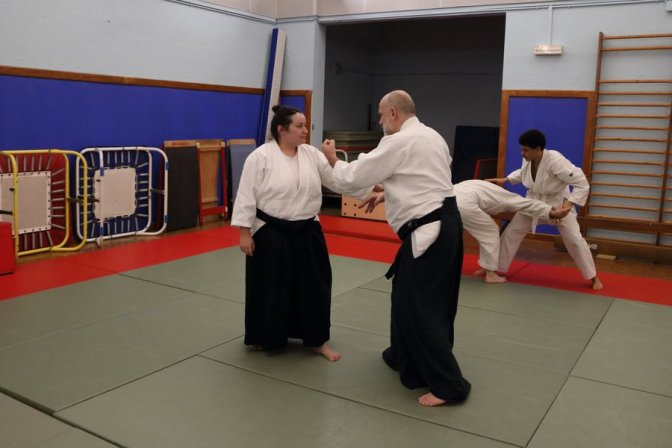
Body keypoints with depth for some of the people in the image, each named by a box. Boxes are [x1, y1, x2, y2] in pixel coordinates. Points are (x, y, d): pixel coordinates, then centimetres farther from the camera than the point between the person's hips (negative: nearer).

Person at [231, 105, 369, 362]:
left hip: (306, 233, 5)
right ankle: (261, 338, 29)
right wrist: (245, 232, -12)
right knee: (268, 288, 6)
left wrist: (369, 189, -8)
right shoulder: (260, 157, -11)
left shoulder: (312, 155, 3)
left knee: (314, 285, 9)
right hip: (271, 234, -4)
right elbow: (247, 195, -10)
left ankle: (318, 341, 24)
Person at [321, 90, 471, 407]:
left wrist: (333, 160, 11)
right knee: (407, 295, 22)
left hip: (429, 232, -10)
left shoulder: (399, 142, -14)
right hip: (443, 224, 10)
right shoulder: (432, 137, 15)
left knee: (421, 306, -3)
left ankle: (449, 385, 3)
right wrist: (387, 193, 26)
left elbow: (354, 177, -8)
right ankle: (405, 356, 39)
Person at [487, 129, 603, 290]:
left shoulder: (555, 161, -34)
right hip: (534, 201, 5)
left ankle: (593, 277, 15)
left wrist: (569, 203, -38)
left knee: (574, 239, -5)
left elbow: (582, 183, -30)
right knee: (511, 232, 3)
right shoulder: (528, 160, -14)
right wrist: (504, 180, 2)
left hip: (558, 203, -5)